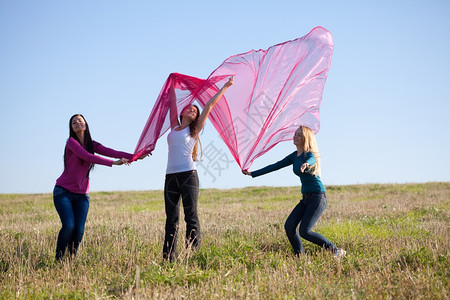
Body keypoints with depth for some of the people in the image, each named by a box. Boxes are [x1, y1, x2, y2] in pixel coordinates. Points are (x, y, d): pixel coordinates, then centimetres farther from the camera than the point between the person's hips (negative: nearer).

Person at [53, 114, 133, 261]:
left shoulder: (92, 144, 7)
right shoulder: (71, 142, -10)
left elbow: (110, 152, -6)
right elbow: (88, 157, -23)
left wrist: (134, 156, -19)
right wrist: (113, 163, -29)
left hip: (81, 195, 4)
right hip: (64, 192, -4)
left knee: (79, 229, -9)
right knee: (69, 225, -18)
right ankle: (58, 259, 0)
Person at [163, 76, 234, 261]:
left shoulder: (194, 130, 9)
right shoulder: (174, 127, 18)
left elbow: (209, 105, 8)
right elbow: (172, 103, 26)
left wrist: (225, 87, 9)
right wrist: (171, 85, 35)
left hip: (188, 175, -4)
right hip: (171, 176, 4)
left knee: (191, 217, -6)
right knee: (171, 219, 4)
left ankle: (193, 253, -7)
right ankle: (168, 257, 6)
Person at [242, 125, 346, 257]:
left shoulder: (310, 154, -12)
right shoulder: (294, 156, 11)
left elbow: (311, 160, -38)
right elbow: (275, 166, 17)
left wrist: (306, 164, -63)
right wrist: (252, 174, 16)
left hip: (318, 197, -8)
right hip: (306, 198, 8)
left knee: (304, 231, -16)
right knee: (289, 226, -8)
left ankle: (337, 251, -5)